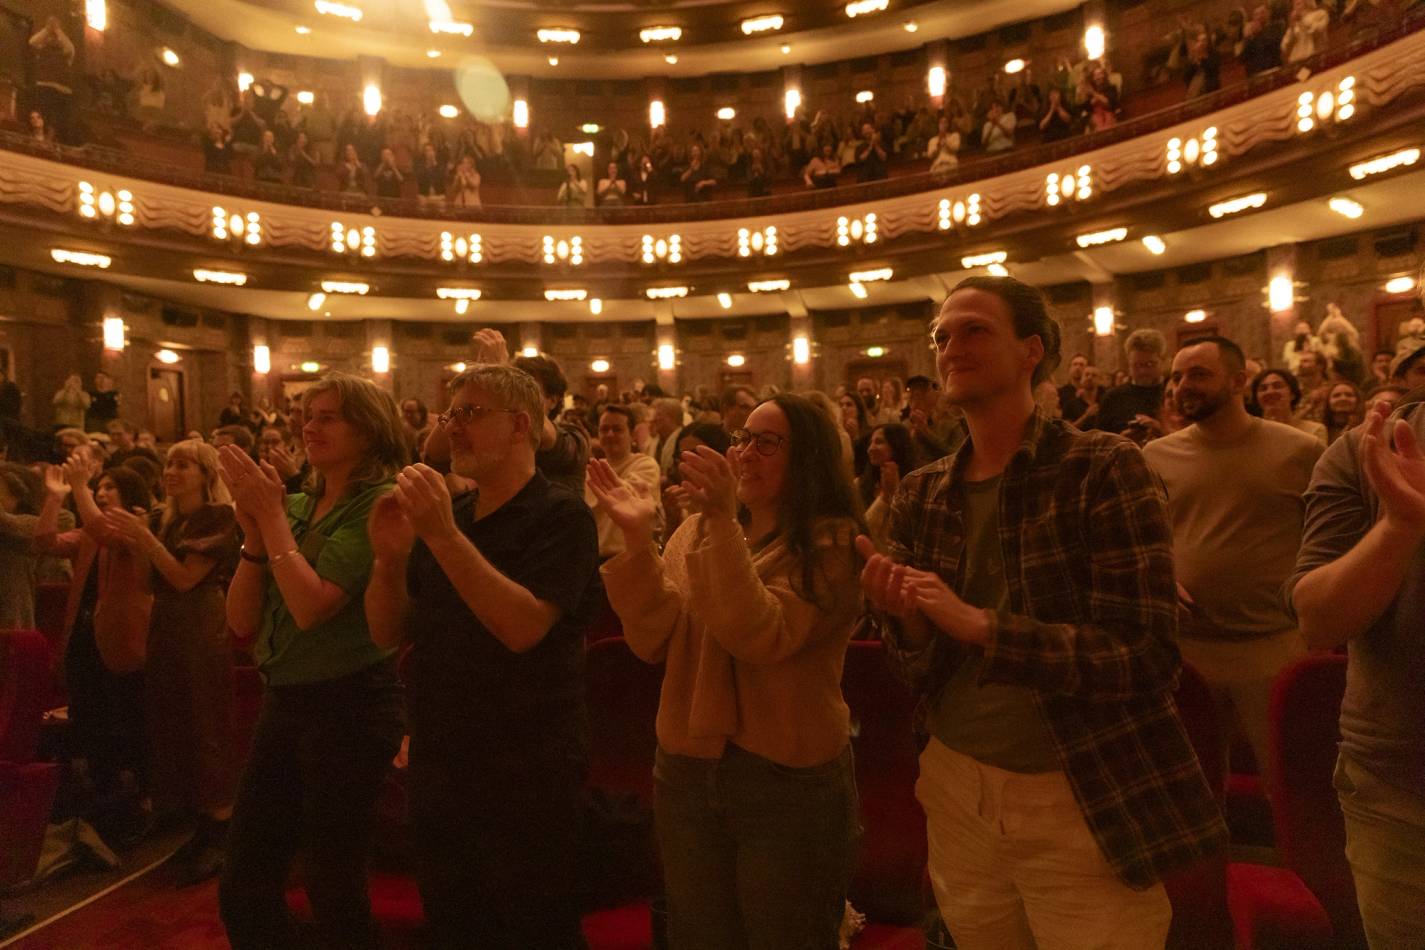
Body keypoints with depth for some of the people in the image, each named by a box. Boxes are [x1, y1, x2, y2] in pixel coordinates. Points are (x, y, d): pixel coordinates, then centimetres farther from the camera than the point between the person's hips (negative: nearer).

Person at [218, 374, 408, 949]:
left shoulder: (379, 504, -12)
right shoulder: (297, 504, 8)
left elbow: (312, 606, -22)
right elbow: (243, 622, 6)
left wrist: (272, 515, -14)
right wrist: (254, 529, -6)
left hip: (349, 705, -7)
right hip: (283, 701, 7)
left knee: (335, 891, 6)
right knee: (243, 889, 14)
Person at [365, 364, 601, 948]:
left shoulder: (562, 518, -12)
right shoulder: (442, 515, 8)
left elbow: (523, 627, -25)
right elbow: (388, 634, 7)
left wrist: (443, 534, -28)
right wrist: (389, 556, -11)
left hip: (525, 786, -6)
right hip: (438, 776, 6)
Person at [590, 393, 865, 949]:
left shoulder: (831, 543, -10)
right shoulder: (697, 530, 6)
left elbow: (761, 637, -25)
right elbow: (654, 641, -4)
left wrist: (724, 522, -30)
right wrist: (637, 538, -16)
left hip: (788, 779, -5)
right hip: (687, 771, 5)